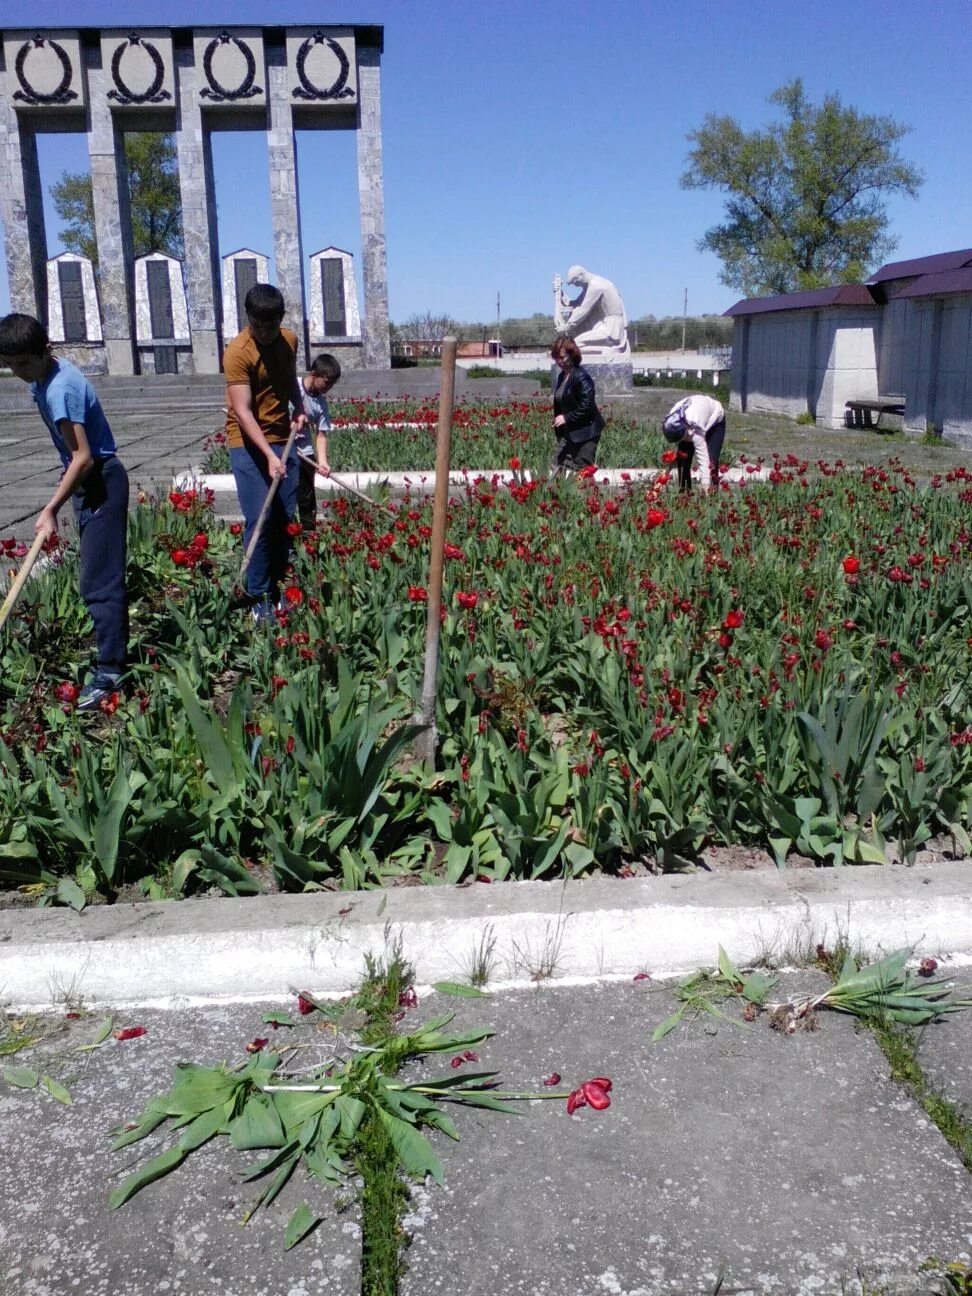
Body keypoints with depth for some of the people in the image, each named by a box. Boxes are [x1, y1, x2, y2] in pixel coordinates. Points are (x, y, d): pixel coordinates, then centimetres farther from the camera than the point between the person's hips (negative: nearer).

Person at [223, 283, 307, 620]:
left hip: (283, 440, 6)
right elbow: (243, 411, -21)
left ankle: (278, 587, 15)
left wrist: (299, 410, 5)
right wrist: (268, 455, -30)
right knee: (259, 521, -8)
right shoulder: (238, 352, -16)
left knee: (285, 519, 4)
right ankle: (259, 597, 1)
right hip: (249, 446, -6)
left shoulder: (289, 340, 4)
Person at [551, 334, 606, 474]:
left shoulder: (581, 376, -17)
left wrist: (567, 418, -21)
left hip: (585, 432, -9)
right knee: (558, 469, 4)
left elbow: (586, 407, -21)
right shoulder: (562, 376, 11)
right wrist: (558, 425, 13)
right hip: (567, 432, 9)